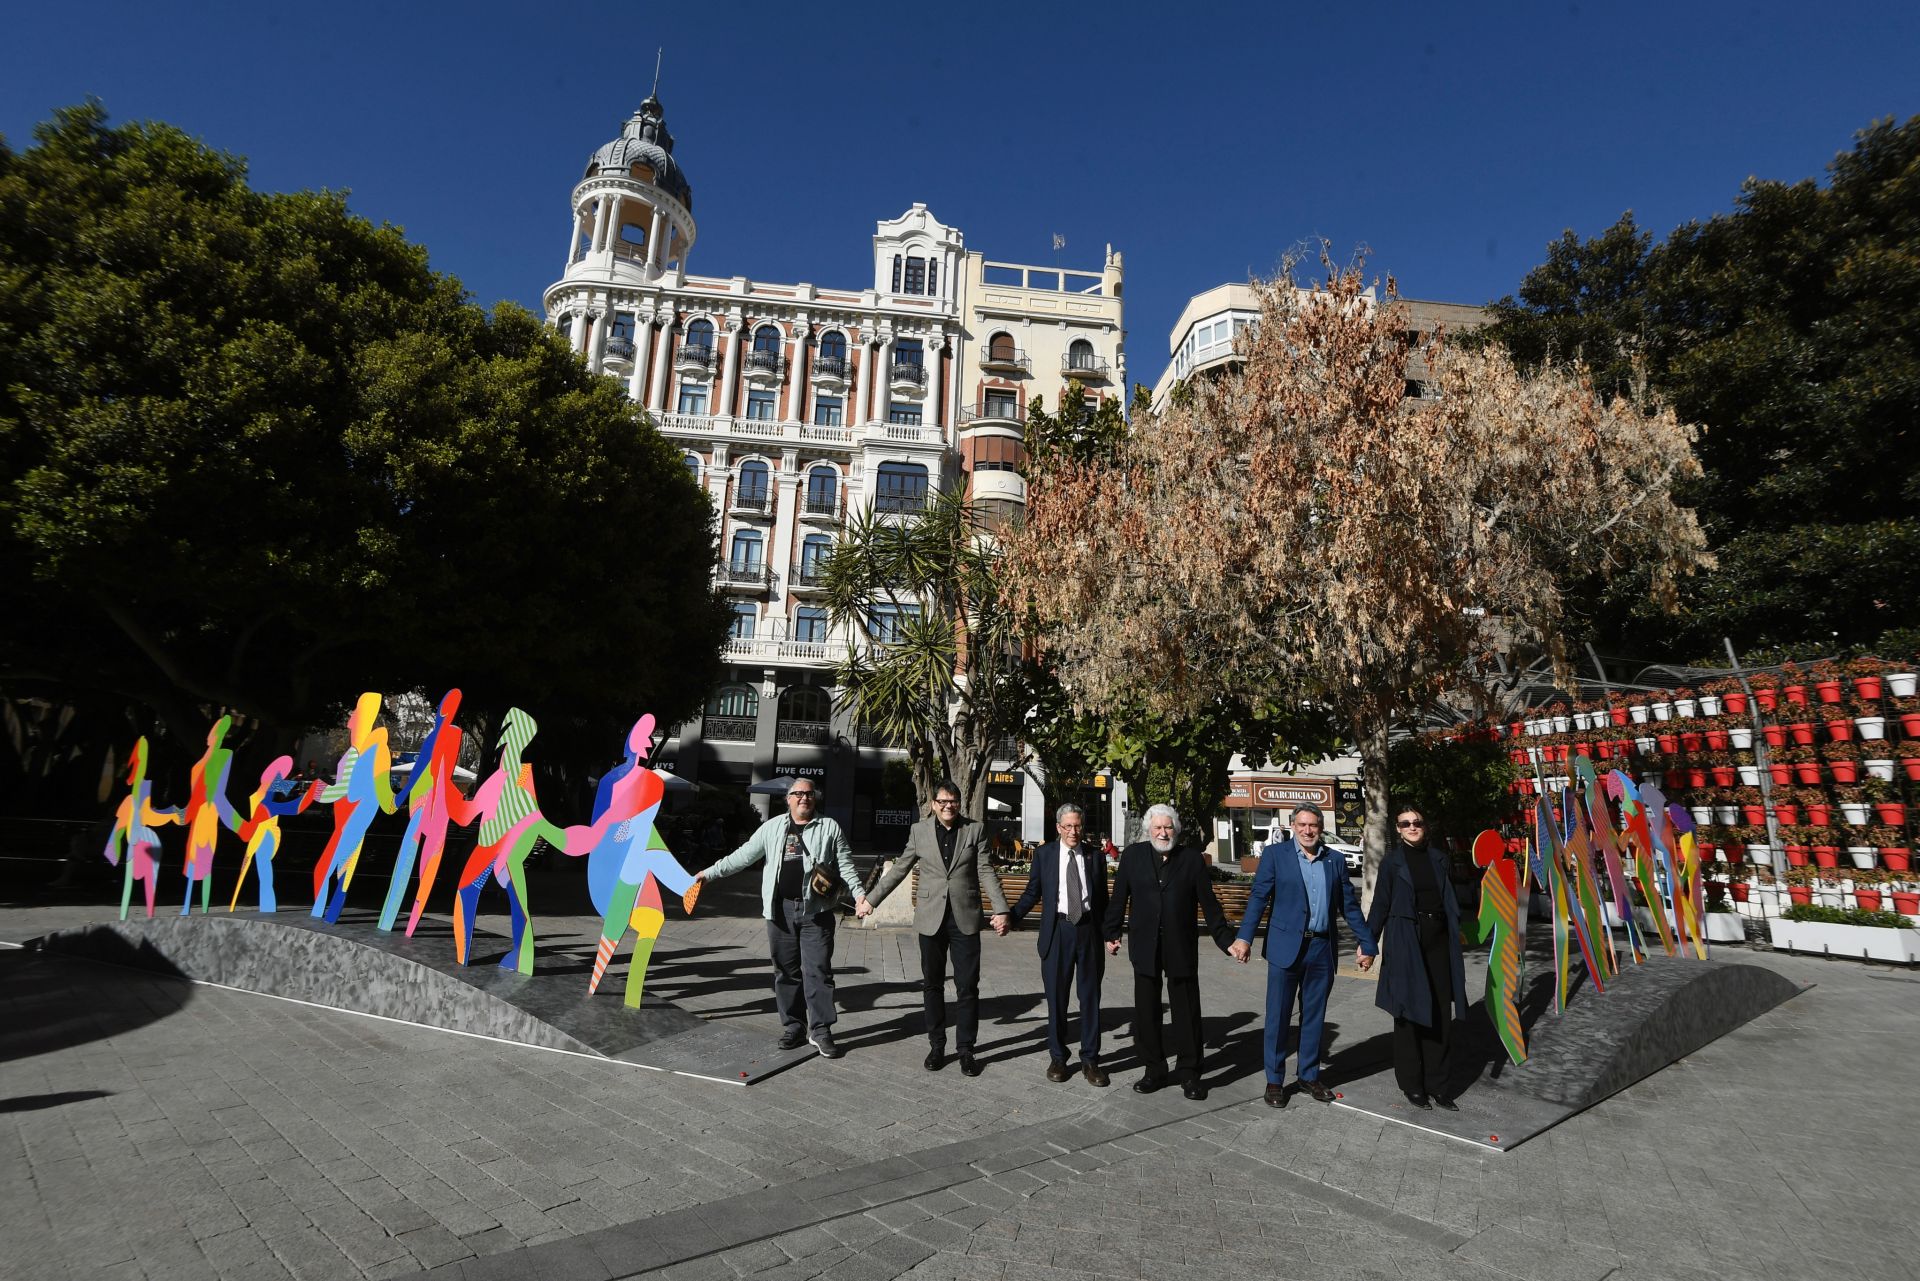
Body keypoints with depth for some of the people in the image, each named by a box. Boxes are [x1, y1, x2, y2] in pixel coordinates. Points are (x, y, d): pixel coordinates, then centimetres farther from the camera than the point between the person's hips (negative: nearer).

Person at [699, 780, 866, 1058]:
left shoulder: (830, 828, 4)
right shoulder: (772, 827, 10)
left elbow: (845, 865, 2)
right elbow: (743, 856, 12)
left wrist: (858, 894, -10)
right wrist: (710, 873, 8)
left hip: (815, 912, -2)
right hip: (781, 910, 2)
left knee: (818, 970, -2)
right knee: (786, 971, 9)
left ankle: (820, 1030, 8)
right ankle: (793, 1027, 21)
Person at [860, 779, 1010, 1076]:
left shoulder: (975, 830, 1)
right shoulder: (920, 830, 3)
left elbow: (986, 872, -3)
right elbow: (899, 869, 7)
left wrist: (1000, 910, -12)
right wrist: (871, 900, 6)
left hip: (965, 917, -1)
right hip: (931, 918, 1)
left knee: (967, 987, 2)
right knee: (932, 984, 10)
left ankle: (966, 1049, 15)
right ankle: (937, 1046, 23)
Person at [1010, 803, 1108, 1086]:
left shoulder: (1095, 856, 5)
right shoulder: (1044, 854, 1)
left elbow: (1103, 898, 8)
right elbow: (1032, 892, 2)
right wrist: (1010, 917, -11)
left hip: (1089, 929, 1)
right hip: (1057, 930, -1)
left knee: (1090, 996, 8)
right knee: (1056, 996, 8)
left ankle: (1090, 1059, 21)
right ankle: (1057, 1057, 24)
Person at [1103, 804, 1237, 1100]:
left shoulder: (1192, 858, 0)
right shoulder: (1133, 855, 1)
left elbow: (1209, 903, 2)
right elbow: (1118, 898, 5)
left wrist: (1227, 940, 0)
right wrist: (1112, 933, 5)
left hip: (1182, 947, -1)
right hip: (1145, 947, 1)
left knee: (1187, 1012, 6)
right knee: (1146, 1012, 8)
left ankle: (1188, 1073, 19)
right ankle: (1154, 1069, 22)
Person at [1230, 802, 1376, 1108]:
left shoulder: (1335, 860, 9)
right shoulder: (1275, 854, -2)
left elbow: (1349, 905, 13)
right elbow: (1258, 897, -8)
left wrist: (1367, 944, 9)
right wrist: (1244, 937, -17)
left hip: (1321, 950, 3)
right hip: (1285, 948, -3)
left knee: (1314, 1016, 13)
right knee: (1278, 1016, 4)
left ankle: (1309, 1074, 29)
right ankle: (1274, 1080, 17)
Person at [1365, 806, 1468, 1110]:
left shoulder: (1438, 858, 8)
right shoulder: (1392, 861, -2)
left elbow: (1449, 900, 13)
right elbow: (1380, 904, -3)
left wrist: (1456, 932, 5)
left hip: (1438, 940, 4)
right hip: (1406, 942, -4)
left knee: (1441, 1013, 6)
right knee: (1410, 1013, 3)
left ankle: (1437, 1085, 17)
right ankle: (1412, 1085, 15)